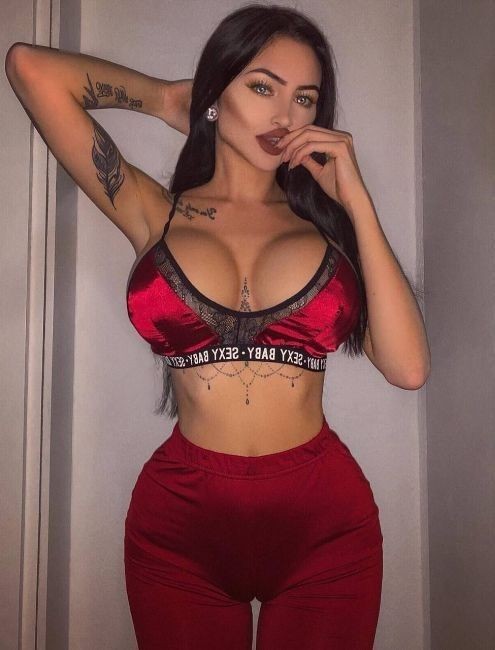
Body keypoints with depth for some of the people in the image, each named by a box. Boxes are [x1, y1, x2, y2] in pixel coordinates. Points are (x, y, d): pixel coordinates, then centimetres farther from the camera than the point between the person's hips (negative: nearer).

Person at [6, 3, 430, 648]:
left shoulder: (326, 221, 5)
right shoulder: (155, 213, 2)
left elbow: (408, 367, -8)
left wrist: (356, 198, -5)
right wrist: (165, 99, 9)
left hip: (325, 522, 1)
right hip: (181, 521, 0)